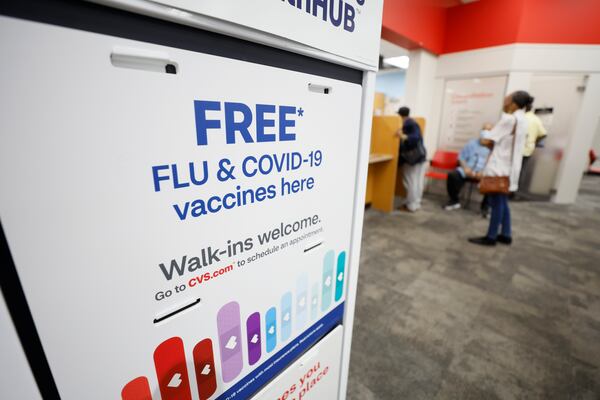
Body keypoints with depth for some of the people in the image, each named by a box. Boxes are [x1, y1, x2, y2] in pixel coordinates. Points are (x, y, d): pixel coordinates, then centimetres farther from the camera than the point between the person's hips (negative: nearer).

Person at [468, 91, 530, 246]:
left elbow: (490, 141, -15)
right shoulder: (521, 119, 15)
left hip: (499, 166, -9)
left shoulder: (509, 118, -15)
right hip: (508, 166, 9)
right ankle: (506, 235, 22)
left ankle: (491, 237, 4)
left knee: (496, 202, -4)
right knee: (502, 201, 15)